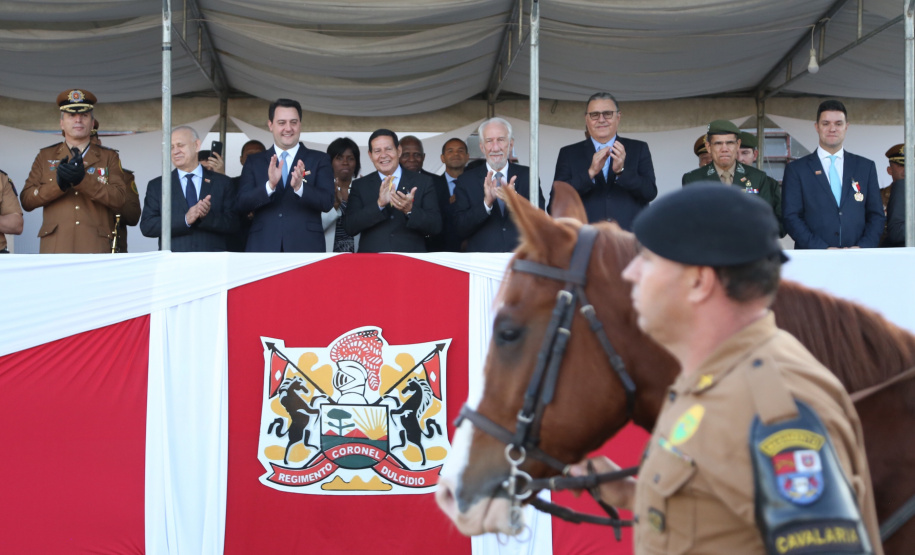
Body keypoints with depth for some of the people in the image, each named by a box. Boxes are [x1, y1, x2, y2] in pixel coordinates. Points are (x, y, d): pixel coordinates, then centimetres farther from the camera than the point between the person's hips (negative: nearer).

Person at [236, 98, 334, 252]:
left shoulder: (319, 160, 9)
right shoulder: (254, 162, 13)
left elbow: (327, 202, -2)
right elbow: (241, 205, 2)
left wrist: (299, 186, -21)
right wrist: (270, 185, -16)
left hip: (306, 247, -1)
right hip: (263, 249, 1)